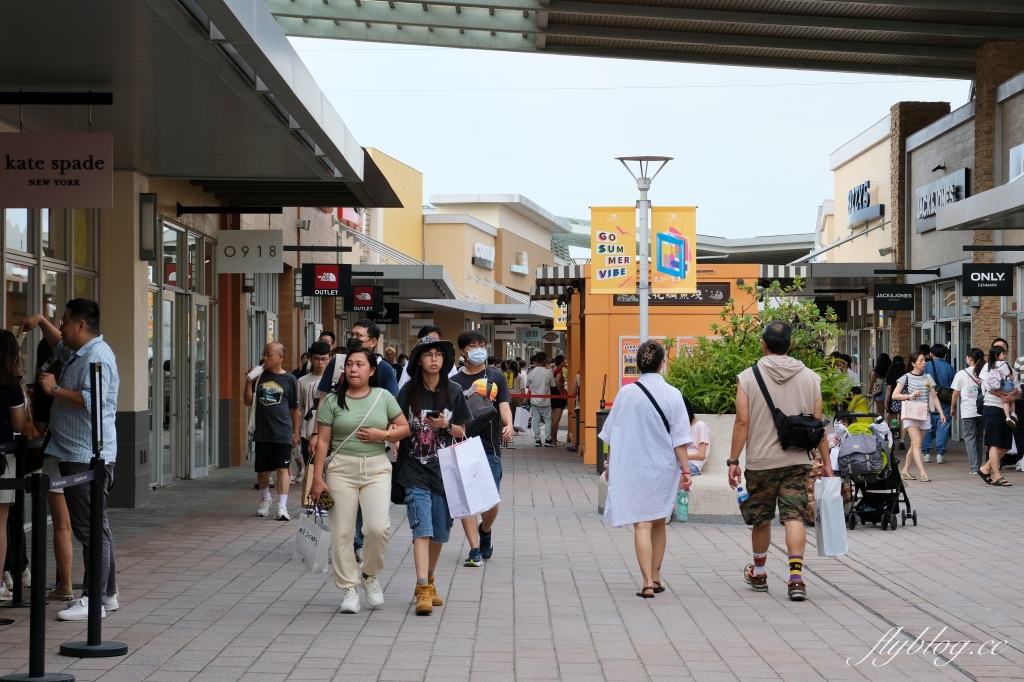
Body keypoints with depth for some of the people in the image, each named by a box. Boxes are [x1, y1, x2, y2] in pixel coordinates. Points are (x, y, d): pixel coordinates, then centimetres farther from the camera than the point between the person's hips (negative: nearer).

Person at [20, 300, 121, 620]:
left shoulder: (97, 357, -15)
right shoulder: (78, 353, 17)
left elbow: (92, 401, -28)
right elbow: (58, 344, 40)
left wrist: (55, 389, -17)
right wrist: (41, 322, 26)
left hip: (88, 457, -11)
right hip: (76, 454, 11)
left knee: (90, 528, -9)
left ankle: (93, 600, -8)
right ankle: (108, 594, 21)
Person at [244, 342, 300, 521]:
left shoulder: (289, 380, -1)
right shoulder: (259, 376, 5)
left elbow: (294, 408, 5)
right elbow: (248, 402, 5)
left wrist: (296, 432, 5)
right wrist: (249, 382, -8)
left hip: (283, 433, -3)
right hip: (262, 433, 3)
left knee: (282, 469, -8)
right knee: (262, 470, 12)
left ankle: (282, 506, -9)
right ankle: (264, 499, 36)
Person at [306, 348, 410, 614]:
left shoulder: (383, 397, 6)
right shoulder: (333, 400, 1)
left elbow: (404, 428, 11)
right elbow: (322, 441, 0)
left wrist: (383, 435, -9)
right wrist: (317, 478, -6)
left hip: (377, 468, 0)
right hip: (341, 469, 0)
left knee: (378, 527, -13)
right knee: (341, 532, -1)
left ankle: (369, 574, 13)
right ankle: (348, 588, 11)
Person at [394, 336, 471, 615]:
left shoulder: (453, 391, 3)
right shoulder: (408, 391, -1)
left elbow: (462, 431, 8)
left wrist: (445, 425, -11)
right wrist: (397, 452, -12)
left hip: (444, 471, 3)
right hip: (415, 471, -3)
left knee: (439, 532, 12)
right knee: (422, 529, -13)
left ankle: (429, 581, 31)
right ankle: (423, 590, -18)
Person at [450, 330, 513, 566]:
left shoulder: (496, 377, 6)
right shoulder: (455, 382, 6)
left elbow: (504, 405, -5)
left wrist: (508, 425, -25)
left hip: (490, 448, 0)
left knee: (491, 502, 0)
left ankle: (485, 531, 33)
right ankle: (475, 550, 1)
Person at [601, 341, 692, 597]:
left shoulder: (626, 393, -7)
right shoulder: (672, 395, -7)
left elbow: (612, 434, 0)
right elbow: (679, 439, -7)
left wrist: (609, 464, 12)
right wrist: (685, 471, -2)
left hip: (633, 468, -1)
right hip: (664, 469, 1)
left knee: (642, 525, -2)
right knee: (658, 523, 18)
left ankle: (648, 583, -11)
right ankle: (655, 577, 29)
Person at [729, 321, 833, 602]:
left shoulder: (748, 377, -5)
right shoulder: (810, 378, 2)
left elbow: (742, 422, -9)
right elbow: (817, 425, 2)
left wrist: (734, 461, -4)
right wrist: (826, 460, 9)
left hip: (761, 462, -1)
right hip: (797, 462, 1)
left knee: (760, 518, 14)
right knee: (793, 516, -1)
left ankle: (758, 573, 31)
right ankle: (796, 574, -17)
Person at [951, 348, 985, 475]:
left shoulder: (961, 374, -5)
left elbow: (955, 394, -1)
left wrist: (953, 408, 13)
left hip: (967, 411, -3)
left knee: (970, 438, 2)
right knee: (978, 437, 15)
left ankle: (975, 467, -4)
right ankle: (978, 465, 18)